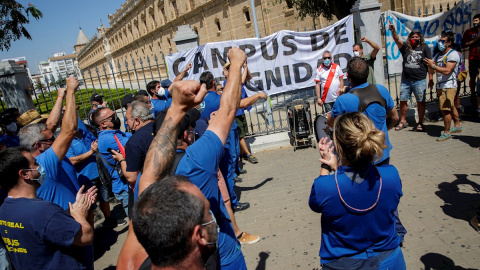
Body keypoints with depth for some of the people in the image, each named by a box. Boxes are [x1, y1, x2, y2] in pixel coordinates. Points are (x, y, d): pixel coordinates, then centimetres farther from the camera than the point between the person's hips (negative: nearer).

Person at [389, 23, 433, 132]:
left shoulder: (424, 48, 5)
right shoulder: (405, 47, 6)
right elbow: (397, 40, -12)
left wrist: (431, 78, -2)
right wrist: (393, 31, -31)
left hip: (419, 80, -1)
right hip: (405, 80, 1)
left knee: (420, 101, 4)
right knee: (403, 101, 6)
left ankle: (420, 123, 14)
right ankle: (403, 121, 20)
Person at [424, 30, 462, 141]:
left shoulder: (453, 54, -9)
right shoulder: (438, 55, 14)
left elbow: (447, 71, -22)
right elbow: (432, 71, 12)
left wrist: (433, 65, -21)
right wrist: (430, 66, -8)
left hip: (448, 86, -8)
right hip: (440, 86, 8)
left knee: (445, 109, -9)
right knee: (451, 107, 20)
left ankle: (447, 132, 0)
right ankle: (457, 126, 34)